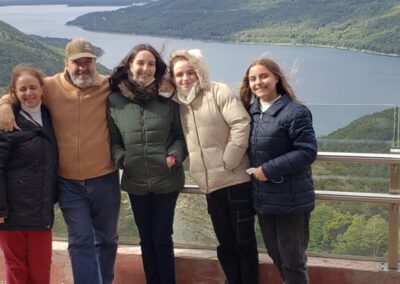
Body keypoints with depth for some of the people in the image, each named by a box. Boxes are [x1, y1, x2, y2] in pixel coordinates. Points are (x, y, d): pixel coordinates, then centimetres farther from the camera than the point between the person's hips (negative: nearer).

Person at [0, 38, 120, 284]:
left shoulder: (109, 85, -6)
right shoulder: (51, 86, -5)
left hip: (105, 179, 1)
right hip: (69, 183, 0)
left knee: (106, 238, 18)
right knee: (81, 241, 3)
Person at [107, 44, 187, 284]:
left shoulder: (168, 100, -3)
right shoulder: (115, 101, -2)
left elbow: (180, 135, 3)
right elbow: (113, 139, 4)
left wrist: (175, 155, -14)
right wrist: (120, 157, -13)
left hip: (167, 180, -2)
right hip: (136, 182, 2)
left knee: (162, 238, 5)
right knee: (146, 239, 14)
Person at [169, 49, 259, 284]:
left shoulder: (219, 92, -8)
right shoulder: (179, 102, 10)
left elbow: (241, 124, -16)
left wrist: (228, 162, -17)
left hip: (236, 179, -6)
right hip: (210, 184, 6)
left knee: (244, 241, 2)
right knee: (225, 243, 14)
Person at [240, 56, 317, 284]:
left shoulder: (295, 111, -15)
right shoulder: (251, 110, 6)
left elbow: (307, 152, -19)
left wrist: (269, 169, -20)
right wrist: (255, 169, 1)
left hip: (291, 199, -7)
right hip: (263, 198, 7)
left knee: (292, 260, 5)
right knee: (276, 256, 19)